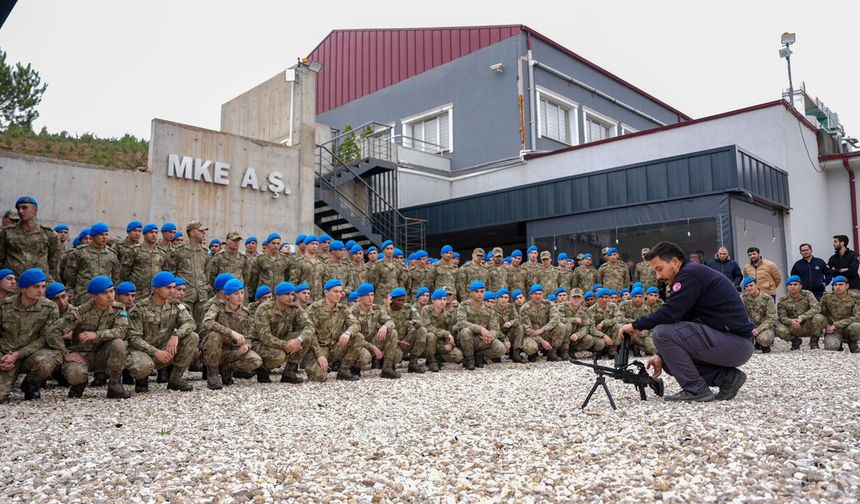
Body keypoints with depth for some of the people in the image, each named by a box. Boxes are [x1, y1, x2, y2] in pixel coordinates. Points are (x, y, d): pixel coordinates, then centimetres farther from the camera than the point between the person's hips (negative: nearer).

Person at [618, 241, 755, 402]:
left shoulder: (690, 273, -13)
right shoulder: (696, 273, 18)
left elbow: (669, 313, -22)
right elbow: (679, 319, 18)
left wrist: (636, 325, -8)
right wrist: (661, 356, 13)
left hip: (737, 343, -10)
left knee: (661, 333, -18)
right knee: (670, 359, 15)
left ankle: (696, 390, -9)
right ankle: (727, 377, 9)